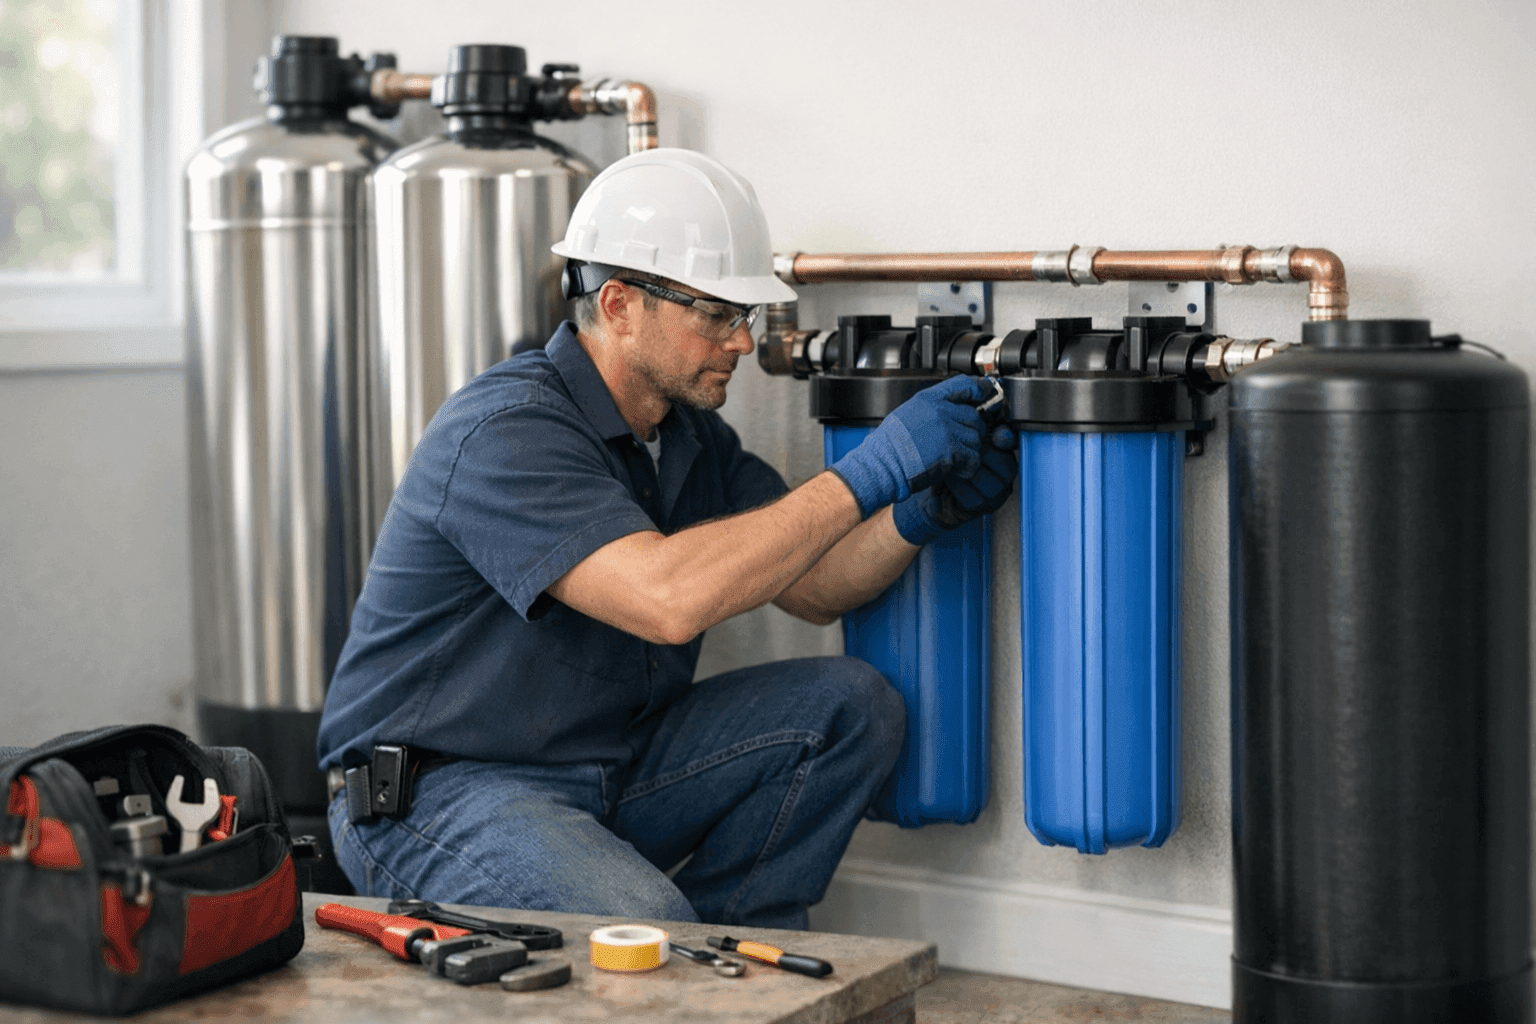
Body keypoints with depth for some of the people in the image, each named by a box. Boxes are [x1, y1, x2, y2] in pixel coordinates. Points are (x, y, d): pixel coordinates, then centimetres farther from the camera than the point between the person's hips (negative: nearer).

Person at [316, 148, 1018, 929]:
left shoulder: (689, 432, 7)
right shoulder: (504, 433, -22)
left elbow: (812, 587, 8)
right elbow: (669, 598, -35)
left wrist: (920, 513, -13)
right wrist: (865, 476, -31)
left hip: (607, 769, 9)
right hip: (439, 796, -8)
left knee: (850, 706, -6)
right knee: (642, 927, -36)